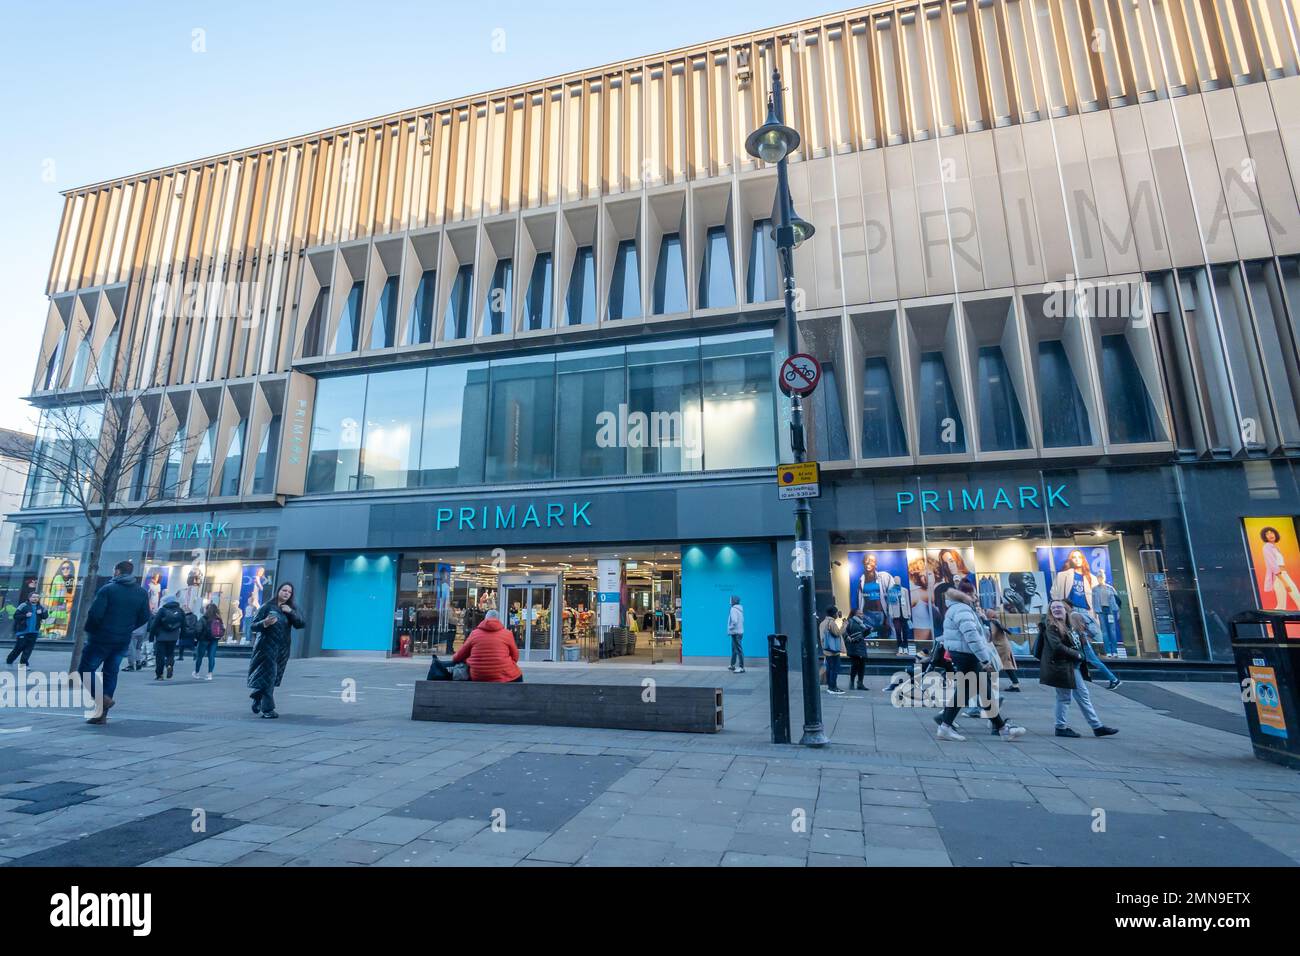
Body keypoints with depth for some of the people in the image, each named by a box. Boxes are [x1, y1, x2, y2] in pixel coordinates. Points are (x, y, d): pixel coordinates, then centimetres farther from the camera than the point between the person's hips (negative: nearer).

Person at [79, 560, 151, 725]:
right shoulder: (142, 593, 5)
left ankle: (102, 698, -14)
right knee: (111, 673, 11)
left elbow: (95, 613, -17)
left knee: (85, 669, 6)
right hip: (123, 641, 5)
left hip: (102, 638, -5)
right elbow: (144, 618, 6)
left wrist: (90, 630, 1)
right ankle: (102, 714, 12)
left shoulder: (107, 589, -11)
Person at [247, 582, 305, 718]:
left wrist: (291, 612, -14)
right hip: (267, 646, -4)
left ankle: (257, 699, 35)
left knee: (273, 678, 10)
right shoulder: (267, 607, -3)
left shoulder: (292, 608, 8)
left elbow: (302, 624, -2)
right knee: (268, 676, -8)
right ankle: (267, 709, -2)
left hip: (283, 649, 4)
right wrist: (264, 623, -24)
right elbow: (252, 626, -4)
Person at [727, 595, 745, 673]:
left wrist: (730, 629, -15)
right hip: (739, 632, 10)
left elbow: (734, 621, -28)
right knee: (734, 649, 19)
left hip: (736, 632, -10)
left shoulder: (733, 609, -16)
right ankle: (732, 665, 29)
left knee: (739, 649, -6)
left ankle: (741, 667, -3)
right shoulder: (739, 609, 11)